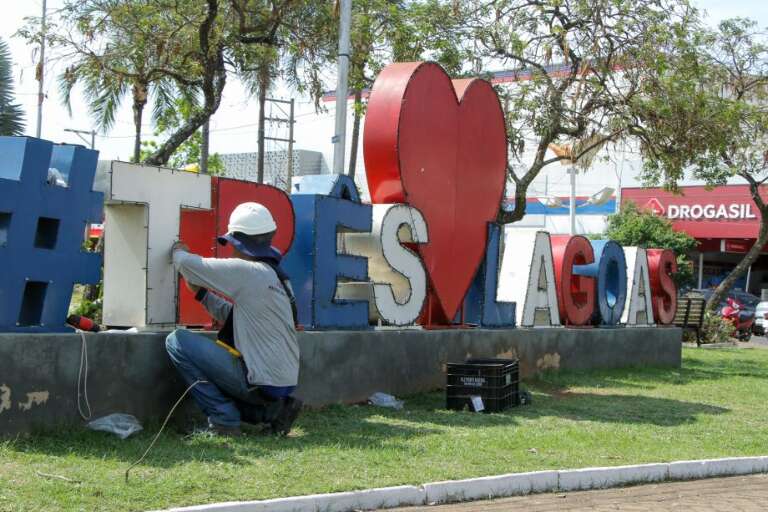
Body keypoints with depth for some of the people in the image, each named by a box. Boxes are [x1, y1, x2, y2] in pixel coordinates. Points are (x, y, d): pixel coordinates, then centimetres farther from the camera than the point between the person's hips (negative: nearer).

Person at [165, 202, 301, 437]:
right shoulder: (277, 276, 14)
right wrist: (201, 292, 18)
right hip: (283, 381, 9)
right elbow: (231, 316, 20)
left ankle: (224, 419, -3)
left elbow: (188, 264, -11)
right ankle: (273, 409, 13)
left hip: (262, 381, -9)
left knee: (177, 340, -5)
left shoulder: (247, 272, -15)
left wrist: (178, 251, 11)